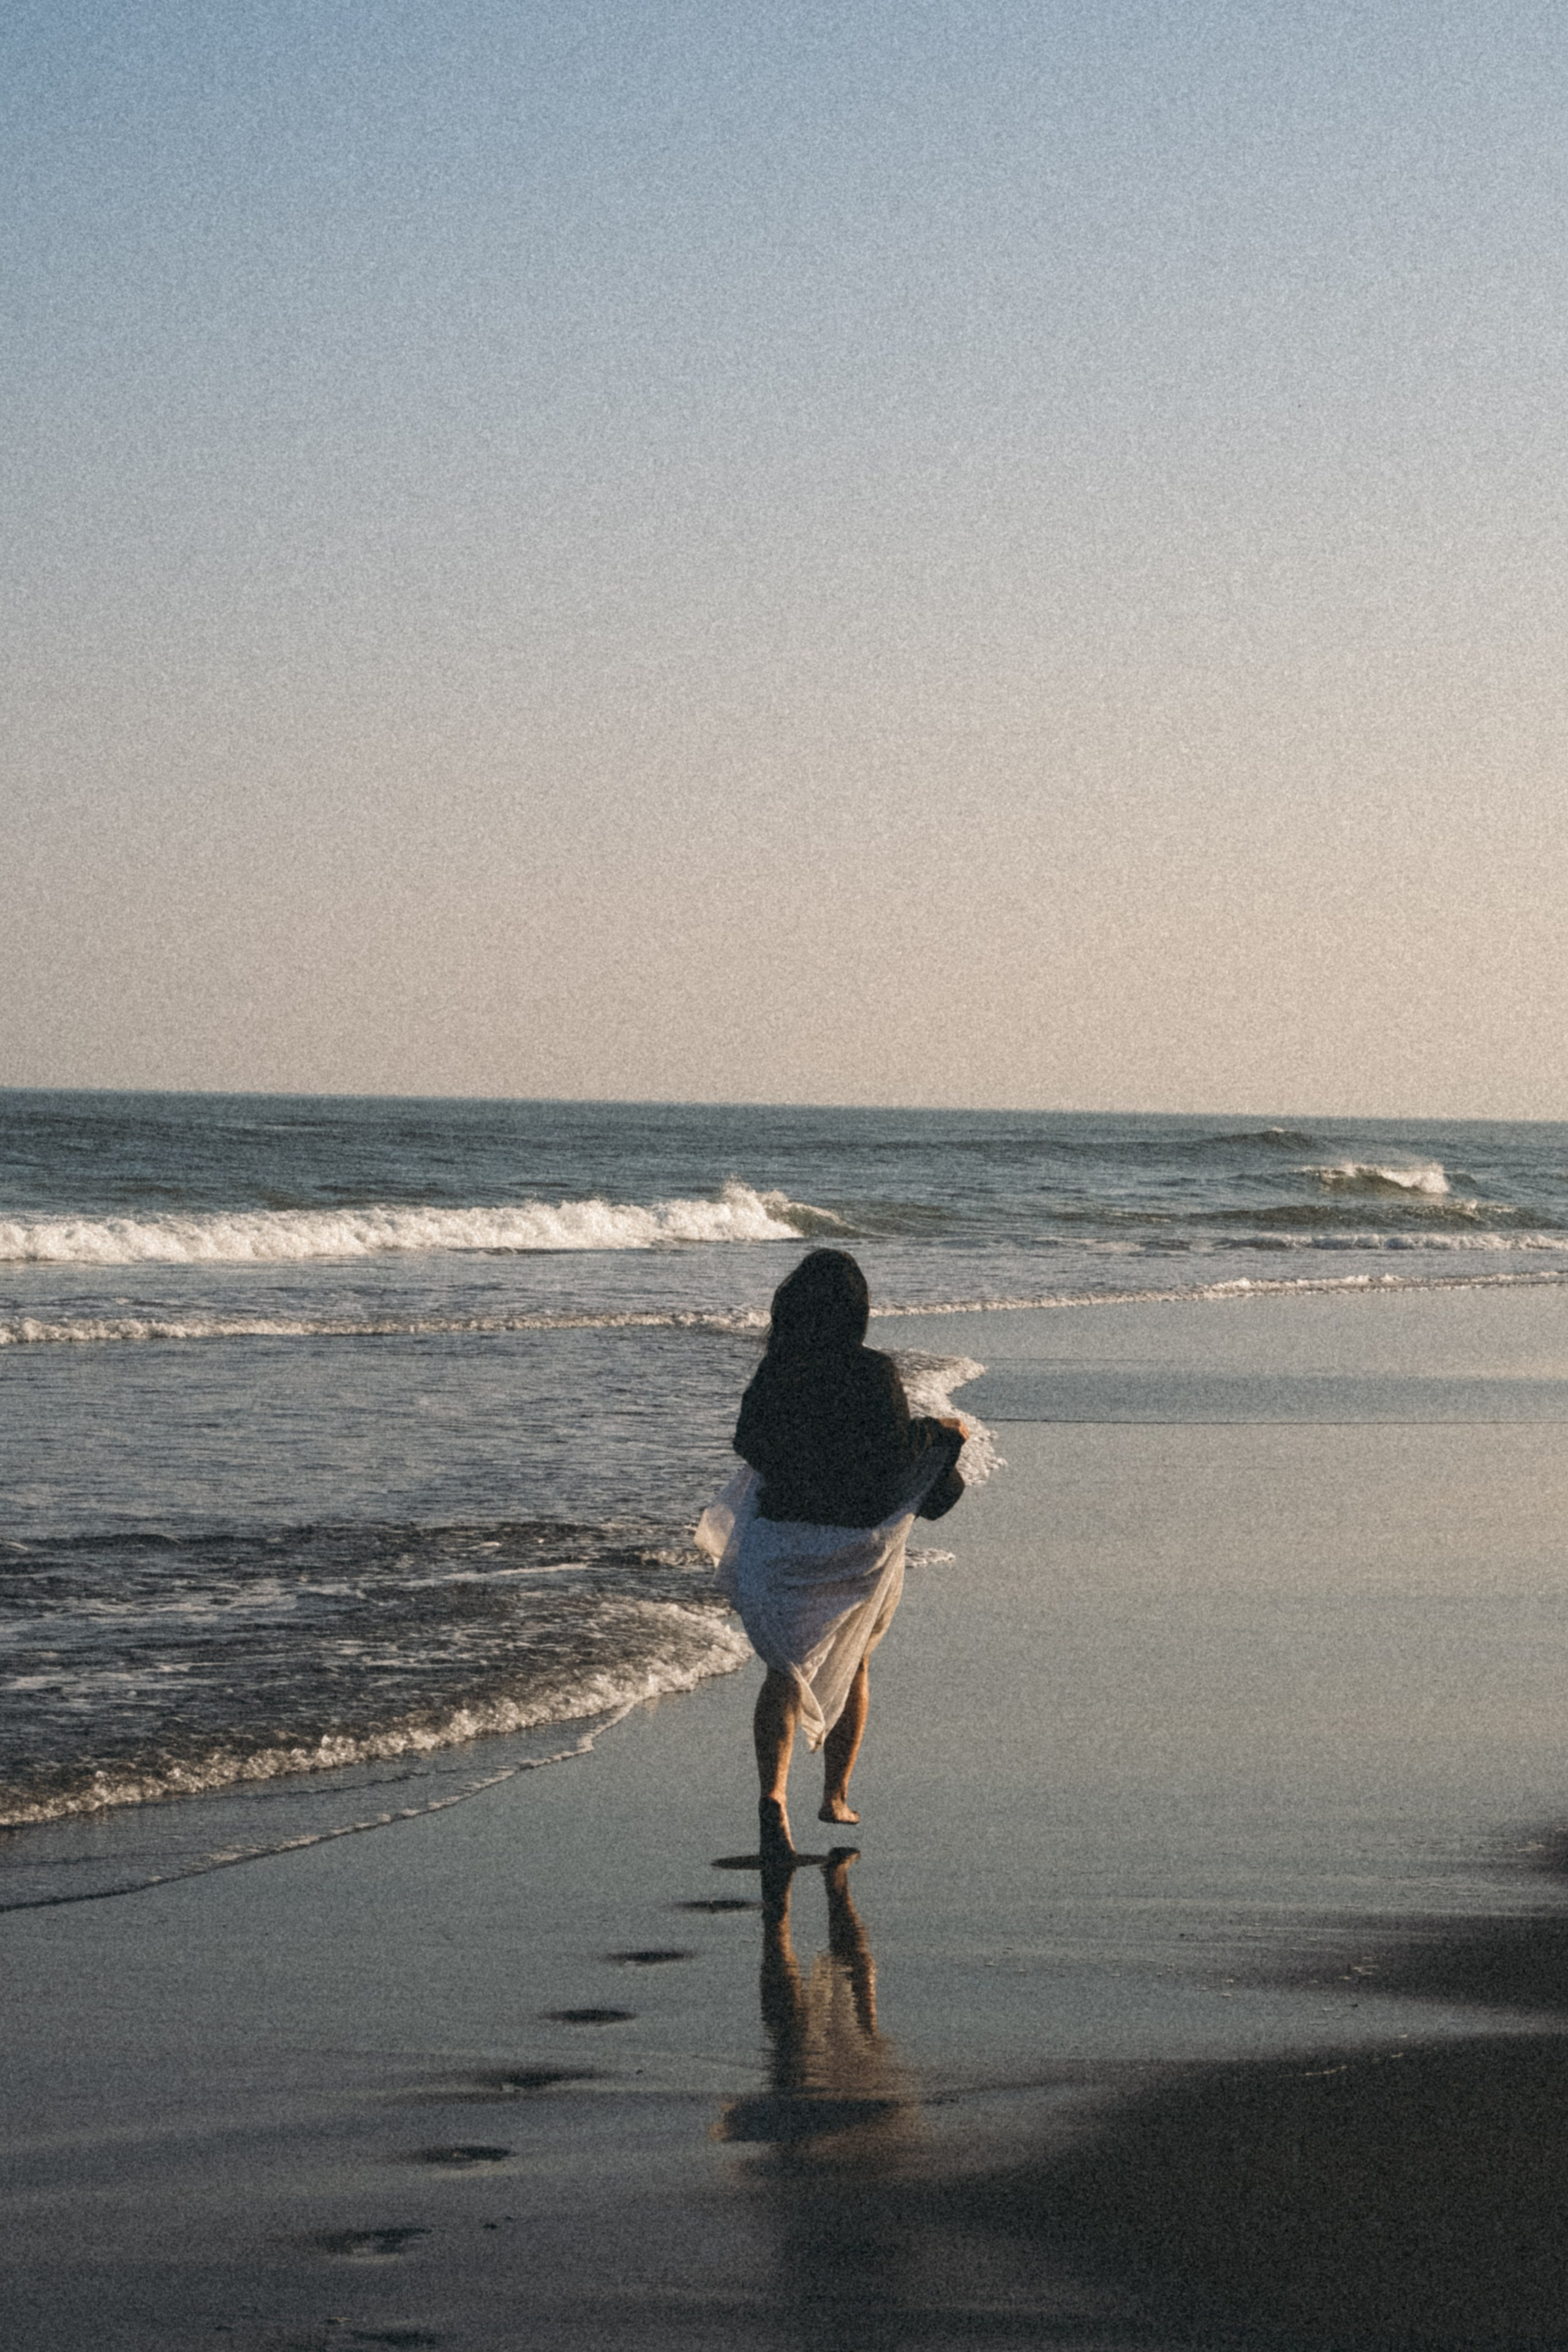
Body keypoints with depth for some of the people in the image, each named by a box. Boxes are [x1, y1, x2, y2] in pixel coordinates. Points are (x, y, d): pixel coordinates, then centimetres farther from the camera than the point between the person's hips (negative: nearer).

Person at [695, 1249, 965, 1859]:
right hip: (861, 1539, -1)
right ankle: (836, 1795, 30)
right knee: (851, 1664, 21)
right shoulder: (872, 1374, -14)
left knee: (787, 1670, 1)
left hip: (785, 1532, 1)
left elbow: (749, 1445, 5)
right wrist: (940, 1432, 3)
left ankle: (773, 1792, -21)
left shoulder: (776, 1371, -5)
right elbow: (896, 1451, -15)